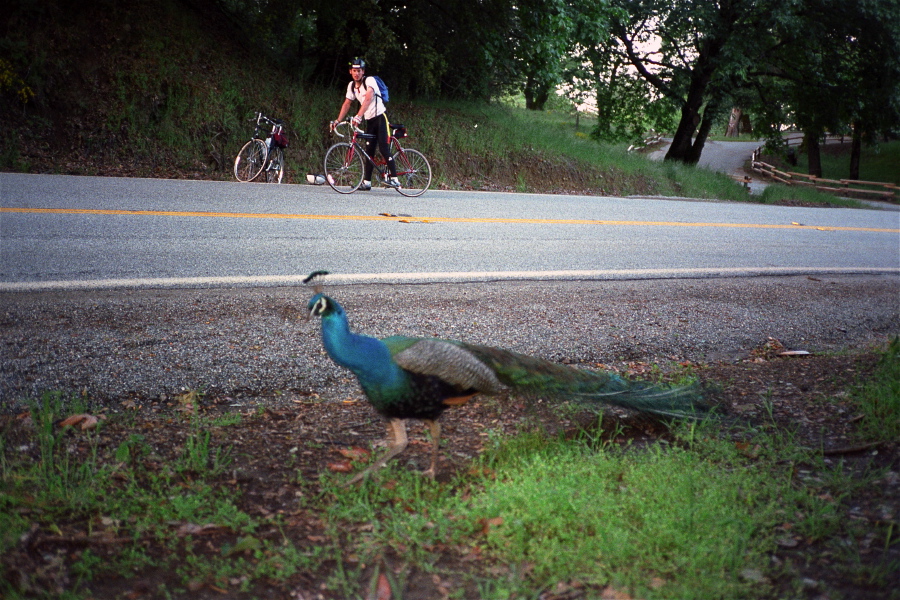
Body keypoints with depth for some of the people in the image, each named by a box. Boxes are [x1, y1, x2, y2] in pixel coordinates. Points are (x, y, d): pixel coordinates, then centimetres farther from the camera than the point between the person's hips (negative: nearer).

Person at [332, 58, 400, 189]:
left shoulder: (369, 80, -15)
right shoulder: (351, 86, 6)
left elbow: (368, 98, -29)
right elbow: (347, 104, 11)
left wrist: (358, 116, -41)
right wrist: (338, 121, 1)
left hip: (380, 117, -7)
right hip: (369, 120, 7)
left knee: (383, 148, -16)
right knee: (369, 151, 5)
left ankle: (394, 179, -17)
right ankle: (367, 182, 8)